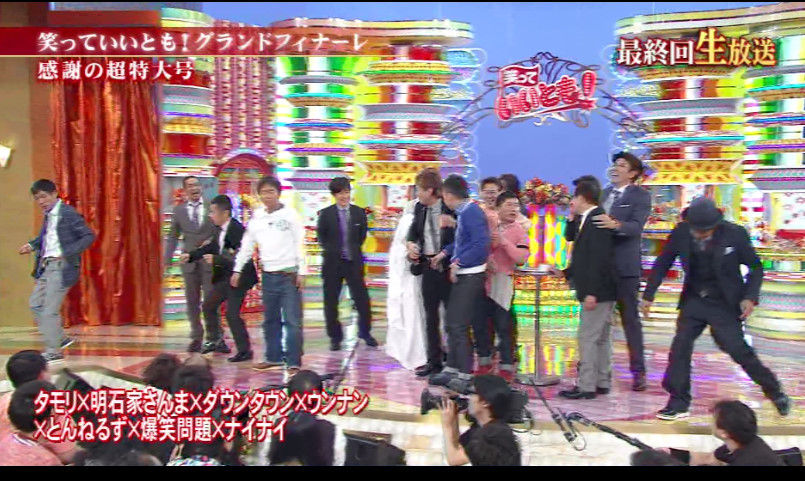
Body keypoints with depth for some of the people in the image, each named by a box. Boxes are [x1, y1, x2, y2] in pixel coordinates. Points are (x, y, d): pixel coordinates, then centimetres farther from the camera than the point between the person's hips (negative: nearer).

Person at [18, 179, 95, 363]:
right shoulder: (48, 215, 11)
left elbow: (89, 236, -17)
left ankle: (53, 351, 5)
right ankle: (60, 339, 25)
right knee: (35, 304, 14)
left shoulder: (68, 213, -14)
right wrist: (32, 245, 13)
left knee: (50, 309, -6)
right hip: (45, 265, 9)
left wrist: (67, 253, -23)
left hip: (61, 267, -9)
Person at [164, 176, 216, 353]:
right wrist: (168, 260, 3)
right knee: (192, 302, 7)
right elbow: (172, 236, 10)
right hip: (189, 261, 2)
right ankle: (196, 337, 17)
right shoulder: (179, 210, 7)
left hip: (210, 260, -2)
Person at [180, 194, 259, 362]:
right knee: (208, 305, 17)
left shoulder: (237, 230, -24)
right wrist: (191, 256, 9)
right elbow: (211, 247, 18)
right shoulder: (220, 229, 4)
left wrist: (216, 259, -26)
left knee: (232, 313, -9)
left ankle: (245, 351, 4)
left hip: (239, 277, -10)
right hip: (225, 277, 10)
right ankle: (216, 341, 31)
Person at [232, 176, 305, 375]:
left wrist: (301, 272, -9)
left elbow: (300, 245, -5)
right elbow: (246, 245, 15)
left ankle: (294, 362, -2)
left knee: (292, 321, -6)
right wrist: (237, 270, 12)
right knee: (270, 320, 12)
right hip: (269, 275, 5)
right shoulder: (257, 218, 8)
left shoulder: (290, 215, -3)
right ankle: (273, 358, 23)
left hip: (289, 275, -5)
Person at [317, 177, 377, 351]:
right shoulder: (326, 214, -4)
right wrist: (332, 251, 5)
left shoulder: (359, 213, 2)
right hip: (333, 263, -1)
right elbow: (321, 237, 6)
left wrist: (354, 250, 10)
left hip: (354, 262, 1)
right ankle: (335, 337, 17)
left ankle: (365, 333, 20)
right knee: (331, 302, 4)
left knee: (362, 298, 2)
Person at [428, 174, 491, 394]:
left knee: (459, 326, -7)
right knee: (452, 324, 16)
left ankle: (465, 375, 1)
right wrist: (445, 253, 15)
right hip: (462, 276, 10)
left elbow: (481, 245, -26)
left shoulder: (471, 212, -18)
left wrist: (458, 262, -20)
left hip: (470, 277, -10)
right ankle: (452, 369, 25)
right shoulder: (464, 212, 11)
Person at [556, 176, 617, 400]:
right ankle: (602, 382, 23)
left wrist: (592, 292, -24)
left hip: (598, 291, -11)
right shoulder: (587, 220, 14)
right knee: (600, 338, 15)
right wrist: (565, 273, 20)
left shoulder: (597, 220, -18)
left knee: (587, 337, -7)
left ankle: (586, 386, -3)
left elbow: (599, 259, -23)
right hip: (597, 291, 11)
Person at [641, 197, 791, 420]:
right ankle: (678, 404, 4)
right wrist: (648, 295, 1)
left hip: (725, 304, -3)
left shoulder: (735, 234, -17)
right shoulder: (681, 233, -10)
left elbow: (755, 267, -4)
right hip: (694, 301, 3)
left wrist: (750, 297, -16)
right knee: (680, 347, -7)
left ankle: (775, 392, 17)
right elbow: (662, 264, 3)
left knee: (739, 350, -6)